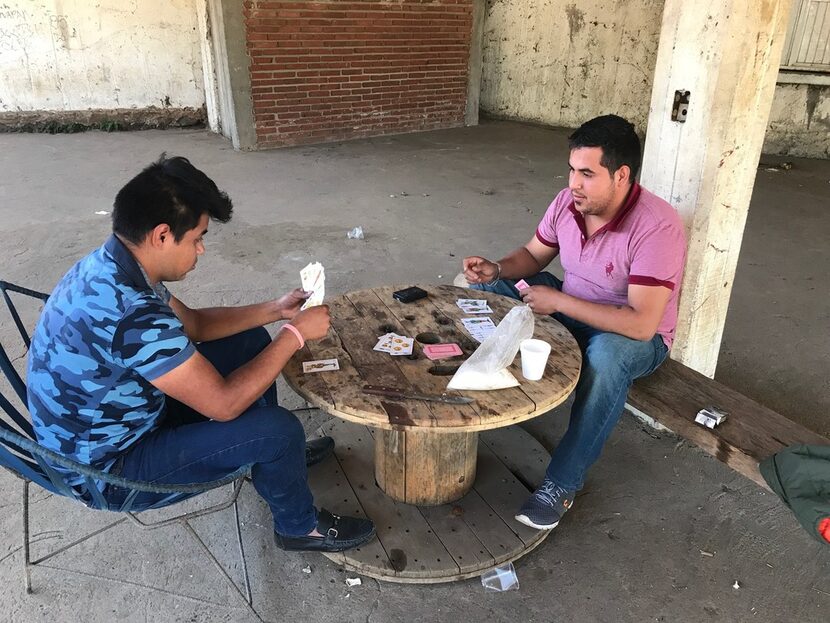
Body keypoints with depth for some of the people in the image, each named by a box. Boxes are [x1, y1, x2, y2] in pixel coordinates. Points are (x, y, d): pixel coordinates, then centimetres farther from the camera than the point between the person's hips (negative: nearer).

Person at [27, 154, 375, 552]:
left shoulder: (109, 265, -6)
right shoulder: (130, 312, -37)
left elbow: (193, 324, 8)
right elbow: (223, 404, -30)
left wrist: (274, 310, 0)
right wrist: (296, 333, -21)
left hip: (118, 417, 9)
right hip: (108, 469, -9)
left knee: (251, 342, 9)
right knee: (277, 429, -21)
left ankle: (277, 456, 30)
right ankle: (299, 526, 11)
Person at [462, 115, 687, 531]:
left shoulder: (657, 227, -30)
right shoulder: (568, 202, -11)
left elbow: (641, 324, -36)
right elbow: (533, 255, 6)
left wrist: (557, 301, -32)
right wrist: (496, 270, -16)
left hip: (635, 337, -6)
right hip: (571, 310, 7)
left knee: (606, 353, -42)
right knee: (484, 288, -3)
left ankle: (561, 485, -26)